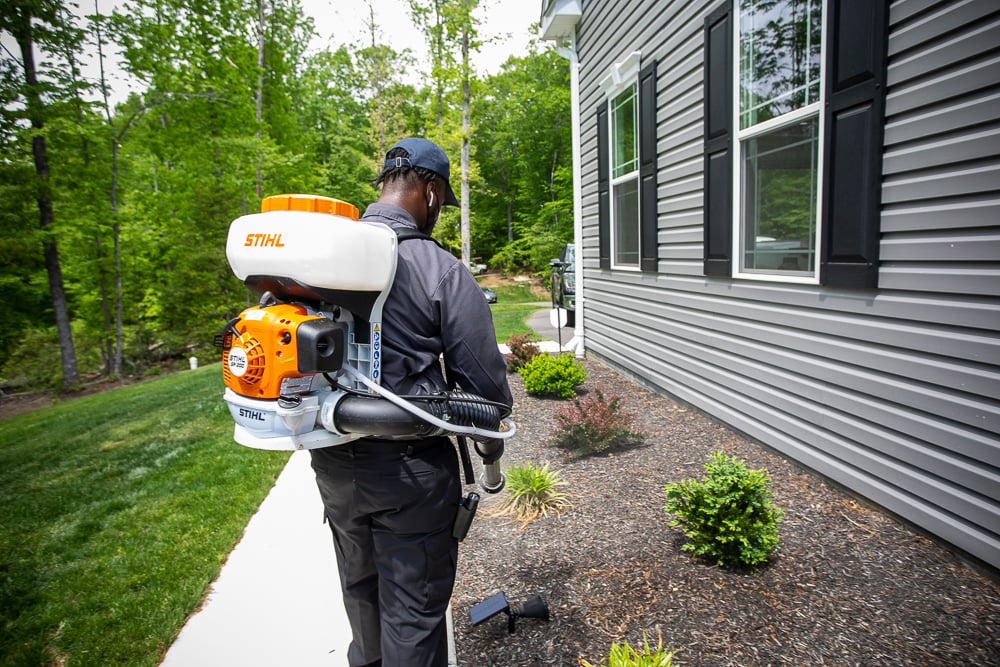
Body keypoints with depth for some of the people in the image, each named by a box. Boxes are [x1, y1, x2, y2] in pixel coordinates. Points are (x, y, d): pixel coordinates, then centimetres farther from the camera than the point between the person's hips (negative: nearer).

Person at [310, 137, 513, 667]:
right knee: (412, 607, 12)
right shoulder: (440, 270, -17)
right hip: (409, 466, -6)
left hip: (332, 460, 6)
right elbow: (483, 375, -12)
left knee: (359, 583, 29)